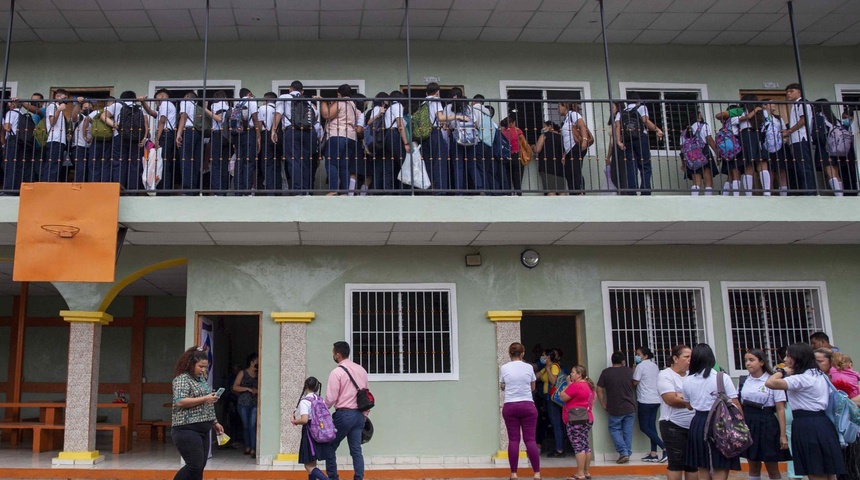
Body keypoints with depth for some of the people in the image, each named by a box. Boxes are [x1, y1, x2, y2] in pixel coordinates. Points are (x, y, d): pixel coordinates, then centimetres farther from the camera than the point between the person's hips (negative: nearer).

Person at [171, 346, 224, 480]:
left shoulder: (201, 378, 17)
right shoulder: (182, 379, -9)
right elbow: (179, 402, -23)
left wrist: (214, 422, 21)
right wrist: (204, 399, -22)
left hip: (202, 430, 9)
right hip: (187, 430, -9)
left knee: (199, 467, 6)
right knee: (195, 466, -11)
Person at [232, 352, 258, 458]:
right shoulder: (243, 373, 3)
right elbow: (235, 387, -3)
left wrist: (257, 391, -12)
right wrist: (247, 389, -10)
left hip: (255, 404, 0)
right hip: (243, 403, 0)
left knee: (253, 425, -8)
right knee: (245, 425, 8)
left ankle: (253, 450, -10)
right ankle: (247, 447, 21)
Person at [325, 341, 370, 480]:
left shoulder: (337, 372, -11)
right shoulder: (361, 370, 9)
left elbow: (331, 398, -13)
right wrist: (365, 414, 22)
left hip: (344, 414, -6)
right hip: (359, 415, 6)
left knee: (330, 447, 10)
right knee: (356, 450, 7)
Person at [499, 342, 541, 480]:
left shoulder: (504, 368, 0)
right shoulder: (528, 367, 1)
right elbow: (533, 387, 13)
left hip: (510, 407, 0)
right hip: (527, 406, 0)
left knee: (513, 440, 4)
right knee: (530, 439, 2)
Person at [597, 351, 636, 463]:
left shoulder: (606, 372, -6)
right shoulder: (629, 371, 1)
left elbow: (599, 390, -7)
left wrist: (603, 405, 1)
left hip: (615, 409, -3)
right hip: (630, 407, 3)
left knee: (614, 429, 8)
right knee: (628, 431, 11)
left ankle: (623, 452, -5)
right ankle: (627, 454, 12)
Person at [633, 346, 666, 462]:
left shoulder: (640, 366, -10)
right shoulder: (655, 366, 13)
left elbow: (635, 382, -10)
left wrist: (633, 369, 0)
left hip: (645, 400, -8)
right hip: (656, 399, 8)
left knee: (644, 427, -1)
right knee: (652, 426, 8)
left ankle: (664, 447, -14)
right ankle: (653, 454, 4)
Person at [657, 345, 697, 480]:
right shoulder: (666, 375, -5)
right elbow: (671, 400, -16)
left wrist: (682, 397, -14)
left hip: (693, 426, 6)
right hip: (674, 426, -6)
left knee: (693, 463, 9)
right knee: (676, 463, -3)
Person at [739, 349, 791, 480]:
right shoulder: (744, 381, 6)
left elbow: (780, 409, -8)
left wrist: (783, 435, -12)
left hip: (767, 425, -4)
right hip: (748, 425, 4)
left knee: (772, 469, 5)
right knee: (753, 468, 13)